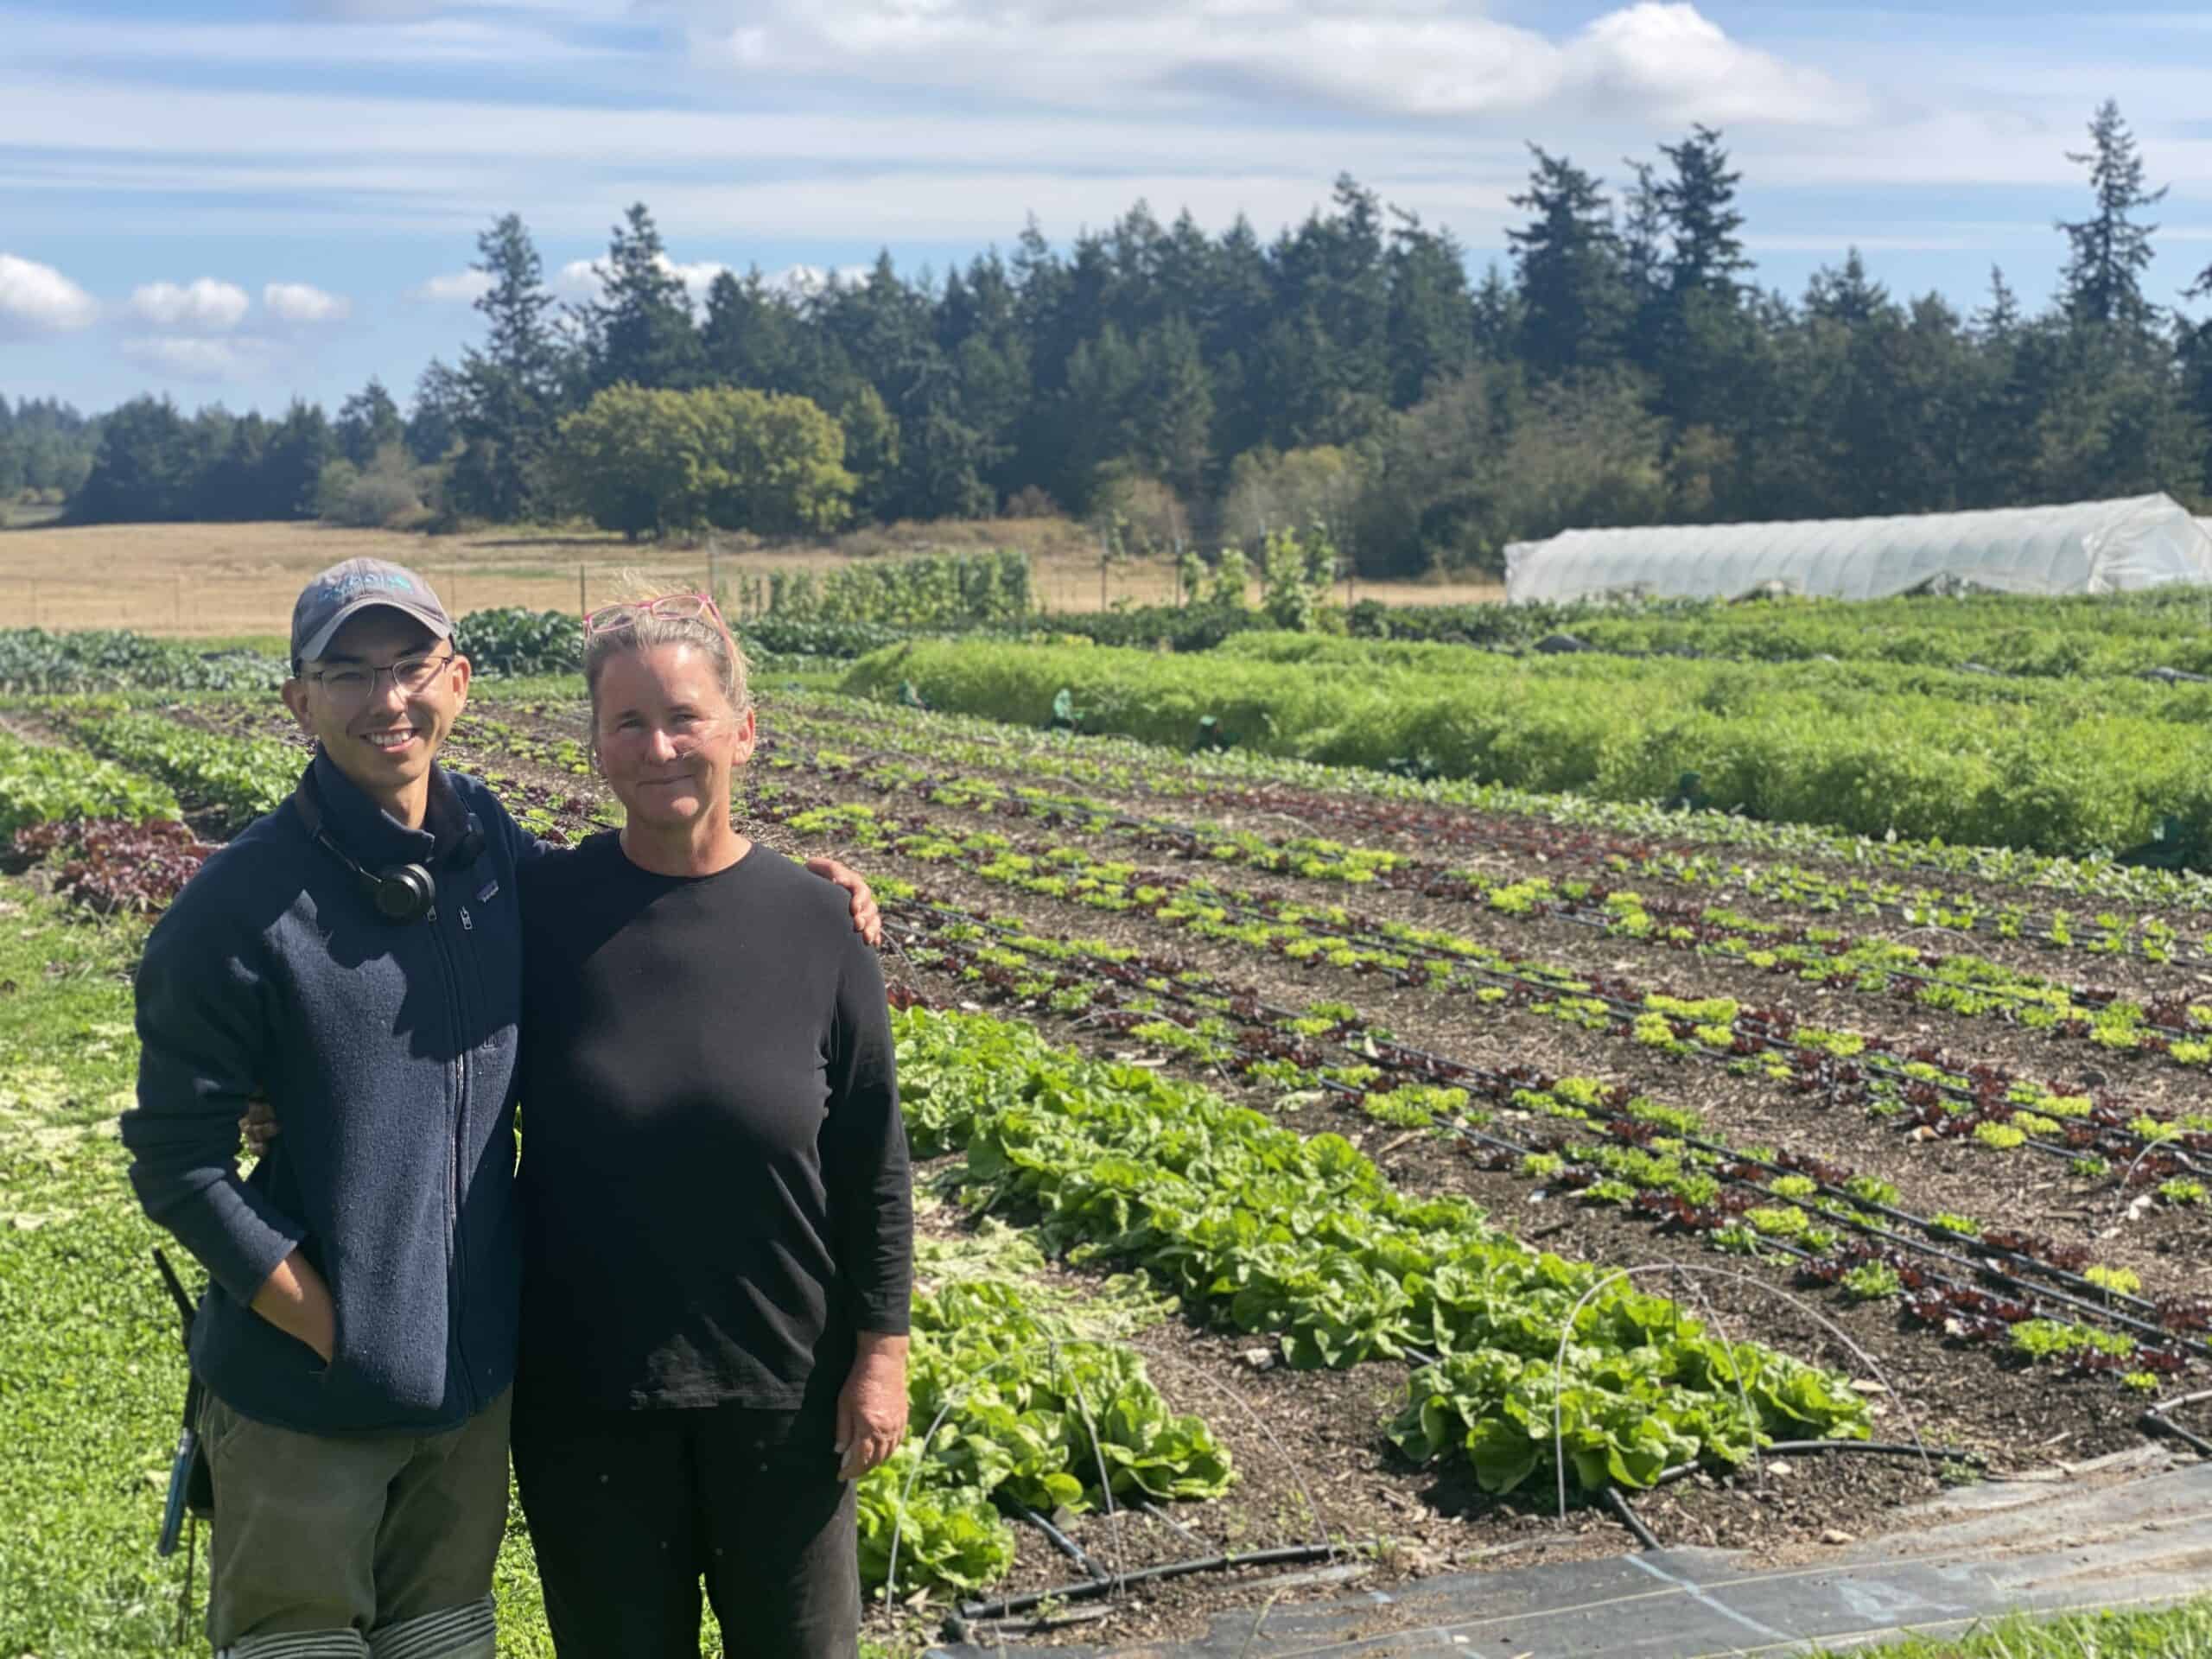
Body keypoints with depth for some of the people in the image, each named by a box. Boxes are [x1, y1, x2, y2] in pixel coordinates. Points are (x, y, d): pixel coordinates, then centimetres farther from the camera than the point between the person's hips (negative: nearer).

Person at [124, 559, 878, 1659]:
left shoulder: (503, 855, -1)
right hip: (301, 1399, -4)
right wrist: (335, 1333, -15)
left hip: (474, 1379, 5)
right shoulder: (237, 910, -16)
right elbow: (178, 1164, -13)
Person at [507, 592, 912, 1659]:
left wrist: (882, 1352, -2)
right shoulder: (541, 910, -8)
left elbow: (872, 1164, -2)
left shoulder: (815, 926, -7)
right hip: (585, 1392, 0)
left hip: (783, 1388, 0)